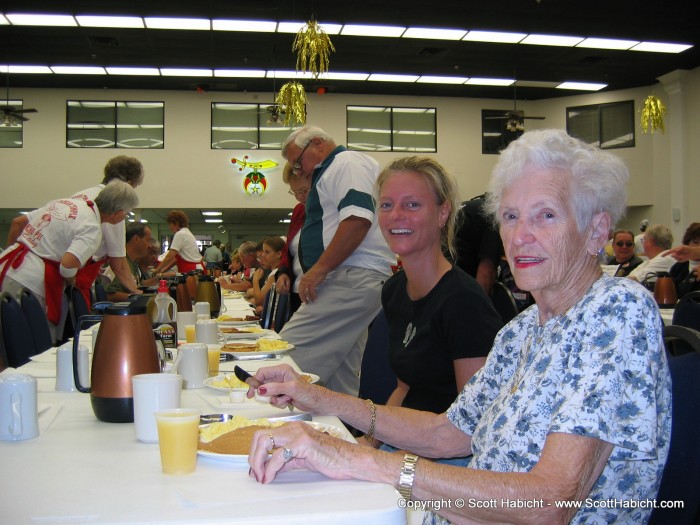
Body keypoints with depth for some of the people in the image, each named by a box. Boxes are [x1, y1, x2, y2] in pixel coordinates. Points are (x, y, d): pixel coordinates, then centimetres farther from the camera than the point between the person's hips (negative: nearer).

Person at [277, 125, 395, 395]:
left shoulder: (348, 163, -4)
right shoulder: (334, 171, 28)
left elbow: (357, 219, -21)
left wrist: (319, 269, -19)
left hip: (350, 280, -11)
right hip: (357, 282, 11)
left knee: (288, 356, -15)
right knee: (342, 377, 9)